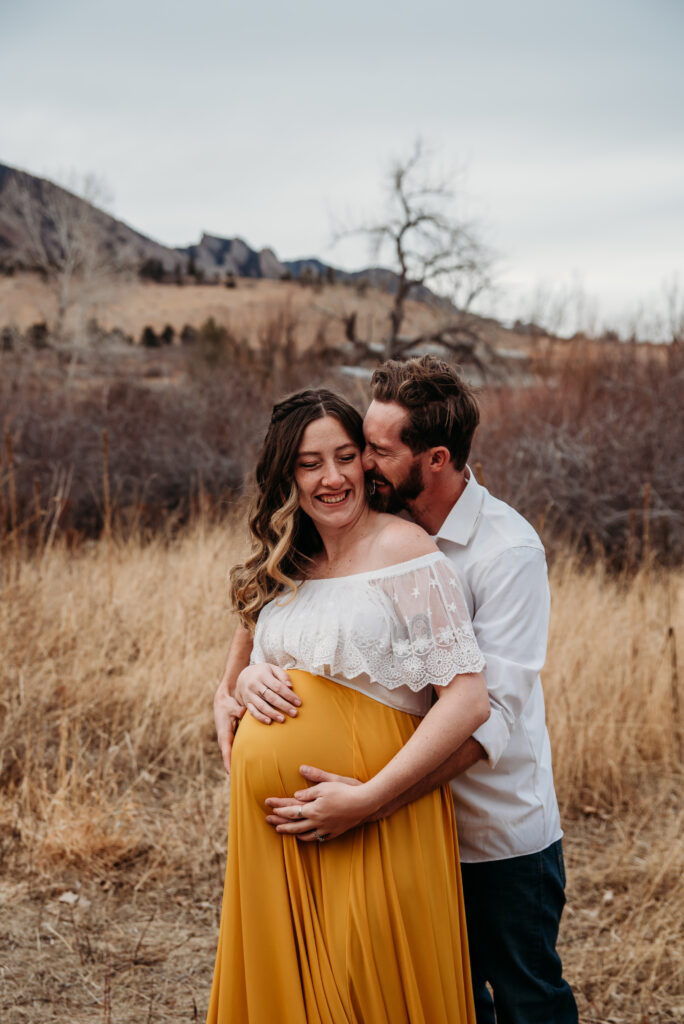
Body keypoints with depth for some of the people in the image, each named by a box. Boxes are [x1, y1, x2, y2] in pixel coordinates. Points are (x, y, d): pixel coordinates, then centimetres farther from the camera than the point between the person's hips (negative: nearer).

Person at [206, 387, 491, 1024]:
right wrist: (249, 684, 3)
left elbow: (468, 700, -16)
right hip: (277, 827, 6)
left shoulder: (402, 549, -9)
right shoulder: (283, 567, 11)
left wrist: (368, 798, -19)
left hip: (377, 827, -6)